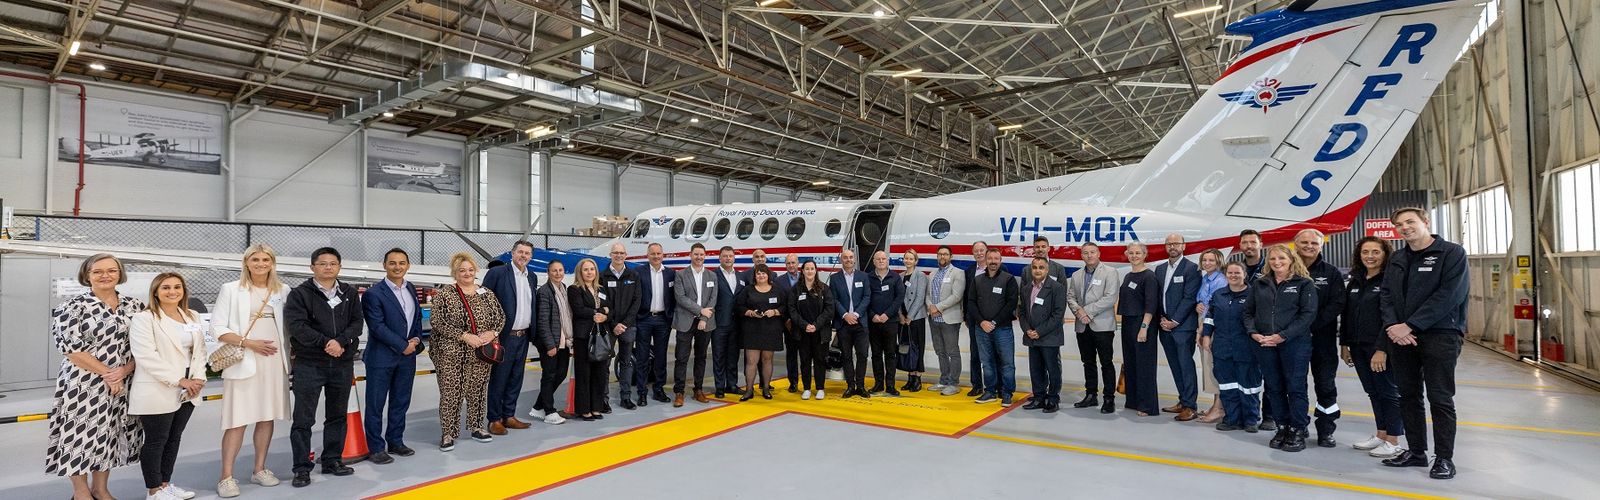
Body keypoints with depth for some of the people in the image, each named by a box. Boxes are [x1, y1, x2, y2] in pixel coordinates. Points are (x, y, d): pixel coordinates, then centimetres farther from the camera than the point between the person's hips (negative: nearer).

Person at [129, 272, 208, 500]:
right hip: (157, 392, -6)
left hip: (186, 392, 6)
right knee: (156, 441, 3)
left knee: (173, 439, 14)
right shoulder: (143, 319, -8)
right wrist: (179, 380, -19)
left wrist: (198, 378, -5)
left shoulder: (193, 317, 12)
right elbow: (146, 357, -17)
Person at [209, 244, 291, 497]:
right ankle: (226, 477, 2)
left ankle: (259, 469, 19)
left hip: (275, 361, 3)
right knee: (237, 421, -6)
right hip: (243, 361, -3)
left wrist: (292, 352, 4)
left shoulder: (283, 291, 9)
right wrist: (248, 343, -14)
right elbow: (217, 328, -3)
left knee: (267, 418, 9)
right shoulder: (230, 289, 0)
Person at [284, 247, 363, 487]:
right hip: (308, 364, -3)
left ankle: (332, 460, 24)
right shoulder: (299, 294, -3)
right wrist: (325, 342, -20)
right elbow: (296, 325, -13)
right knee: (303, 418, 1)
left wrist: (341, 341, -16)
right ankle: (302, 468, 10)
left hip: (343, 364, 4)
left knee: (337, 415, 12)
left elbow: (357, 323, 0)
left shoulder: (350, 293, 8)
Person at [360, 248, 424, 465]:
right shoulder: (373, 293, -11)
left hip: (407, 356, 6)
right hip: (381, 357, -6)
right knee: (376, 404, 4)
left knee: (401, 402, 14)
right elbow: (377, 326, -15)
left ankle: (395, 441, 26)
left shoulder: (411, 289, 9)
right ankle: (376, 447, 14)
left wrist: (416, 339, -2)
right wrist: (403, 346, -14)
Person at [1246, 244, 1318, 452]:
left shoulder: (1304, 284, -1)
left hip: (1295, 343, -4)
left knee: (1295, 388, 1)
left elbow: (1308, 314, -10)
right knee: (1274, 388, 10)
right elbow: (1248, 312, 13)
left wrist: (1282, 336, -17)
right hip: (1264, 345, 4)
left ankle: (1298, 431, 12)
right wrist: (1253, 333, -5)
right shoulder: (1258, 285, 11)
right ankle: (1282, 428, 22)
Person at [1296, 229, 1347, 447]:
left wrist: (1313, 325, -15)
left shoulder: (1331, 273, 4)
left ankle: (1325, 432, 15)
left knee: (1326, 386, 5)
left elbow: (1337, 304, -5)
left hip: (1323, 338, 0)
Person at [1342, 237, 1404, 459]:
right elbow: (1346, 315, 15)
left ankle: (1393, 442, 11)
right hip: (1358, 347, 7)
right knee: (1373, 392, 14)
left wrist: (1382, 349, -21)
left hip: (1381, 347, -7)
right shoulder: (1354, 282, 12)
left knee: (1389, 392, 3)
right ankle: (1381, 435, 24)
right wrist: (1344, 344, 13)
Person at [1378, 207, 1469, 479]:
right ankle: (1416, 451, 21)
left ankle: (1444, 457, 9)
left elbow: (1448, 295, -14)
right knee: (1408, 396, 11)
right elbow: (1386, 296, 9)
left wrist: (1410, 326, -18)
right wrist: (1393, 326, -10)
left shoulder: (1452, 253, -4)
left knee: (1440, 399, 0)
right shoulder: (1397, 260, 13)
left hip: (1440, 335, -5)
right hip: (1400, 337, 5)